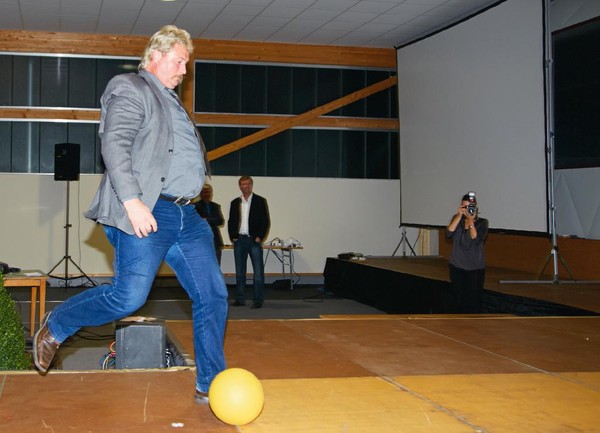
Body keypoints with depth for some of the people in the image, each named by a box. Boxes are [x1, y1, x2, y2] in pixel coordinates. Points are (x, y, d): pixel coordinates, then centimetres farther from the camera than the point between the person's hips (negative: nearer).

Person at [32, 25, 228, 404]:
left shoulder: (172, 101, 26)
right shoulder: (129, 88, -1)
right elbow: (114, 145, -15)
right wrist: (132, 201, -24)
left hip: (185, 215, 9)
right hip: (145, 212, -9)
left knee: (213, 294, 3)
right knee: (129, 296, -15)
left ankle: (211, 386, 12)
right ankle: (55, 328, 11)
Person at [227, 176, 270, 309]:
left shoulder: (260, 201, 2)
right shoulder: (235, 203, 13)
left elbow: (266, 221, -1)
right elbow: (231, 222, 15)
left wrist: (259, 237, -9)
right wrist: (232, 236, 1)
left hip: (254, 240, -4)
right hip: (239, 240, 4)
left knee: (258, 271, -6)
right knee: (239, 272, 6)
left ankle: (258, 300, -3)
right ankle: (240, 299, 12)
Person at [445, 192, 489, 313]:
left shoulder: (482, 222, -2)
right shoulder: (457, 219, 5)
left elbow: (477, 240, -17)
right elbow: (448, 234, -12)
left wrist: (471, 220, -16)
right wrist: (459, 216, -16)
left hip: (475, 268, -2)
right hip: (457, 267, 2)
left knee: (474, 299, -4)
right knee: (459, 299, 7)